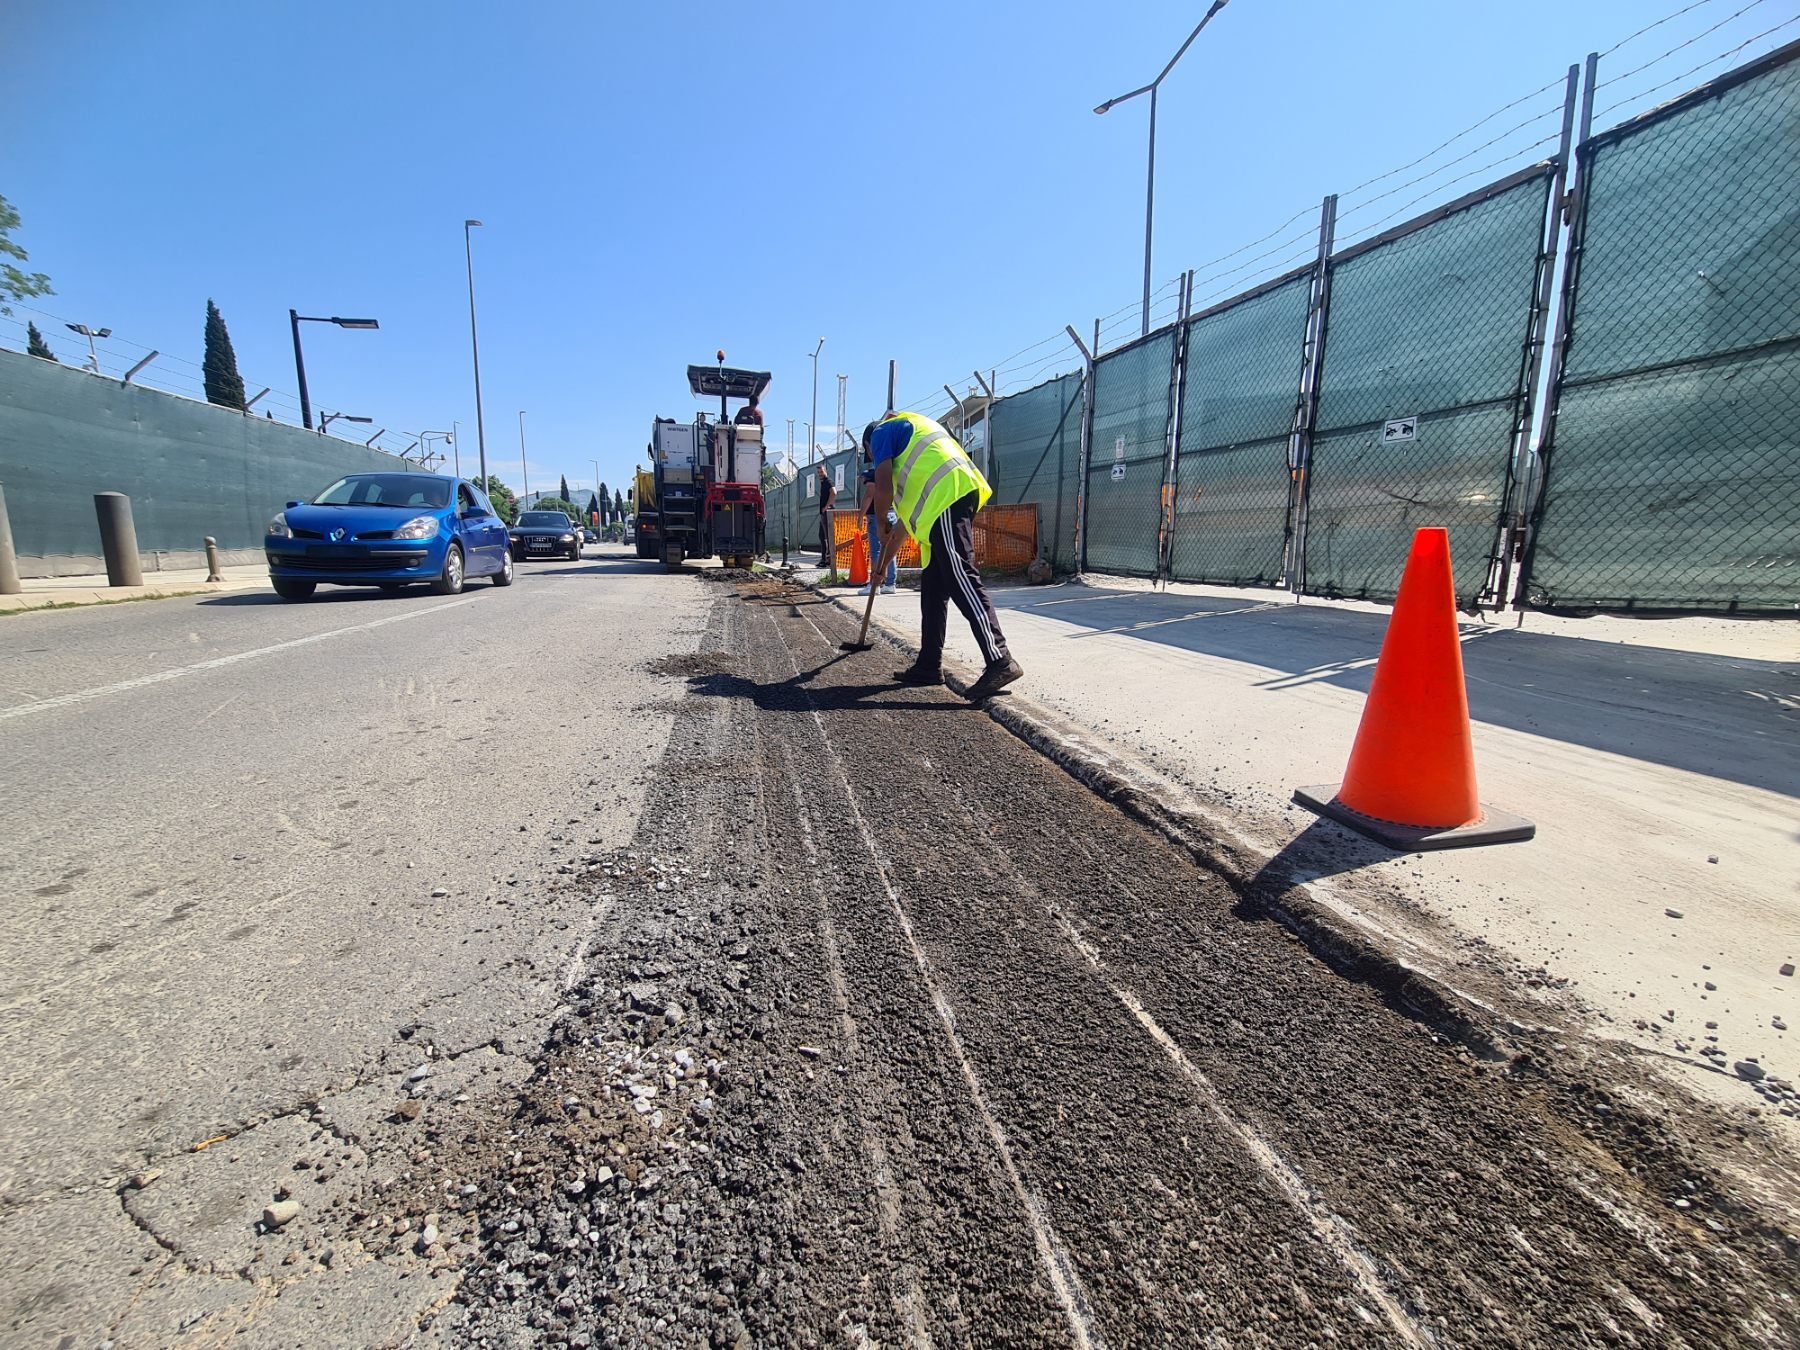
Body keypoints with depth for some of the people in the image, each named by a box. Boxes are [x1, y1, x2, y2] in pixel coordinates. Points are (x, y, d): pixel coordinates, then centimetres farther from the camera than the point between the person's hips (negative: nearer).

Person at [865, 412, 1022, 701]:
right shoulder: (912, 427, 38)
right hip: (961, 492, 9)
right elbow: (914, 495, 36)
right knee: (933, 587, 10)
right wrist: (895, 530, 40)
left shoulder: (881, 432, 12)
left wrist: (882, 522, 16)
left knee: (961, 579, -17)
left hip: (946, 495, -9)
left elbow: (883, 488, -2)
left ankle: (999, 661, -24)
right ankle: (929, 666, 14)